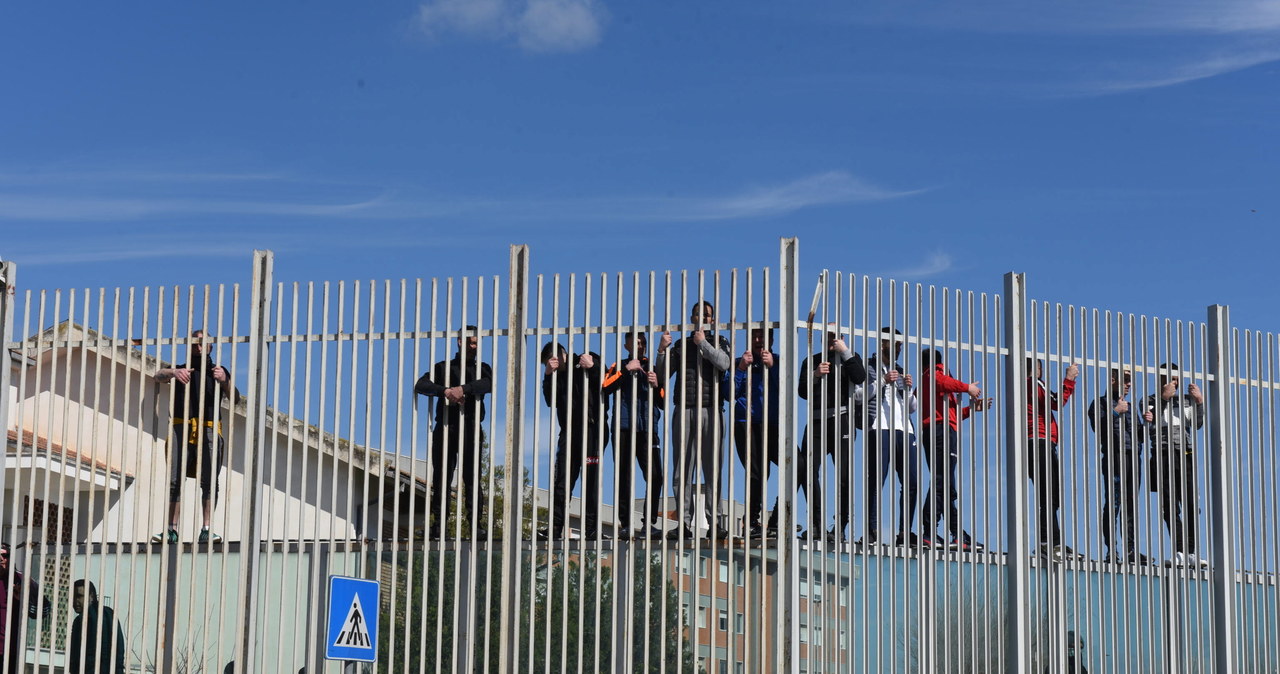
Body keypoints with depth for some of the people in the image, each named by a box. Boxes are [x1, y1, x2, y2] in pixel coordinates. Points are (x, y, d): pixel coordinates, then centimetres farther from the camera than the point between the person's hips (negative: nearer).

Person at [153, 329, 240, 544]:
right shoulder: (182, 370, 18)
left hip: (209, 430, -1)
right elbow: (159, 375, -1)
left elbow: (234, 399, 1)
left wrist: (225, 381, -20)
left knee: (209, 482, -7)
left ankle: (206, 530, -8)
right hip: (181, 428, 1)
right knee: (175, 481, -4)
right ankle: (172, 530, -5)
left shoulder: (218, 371, 14)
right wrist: (173, 373, -24)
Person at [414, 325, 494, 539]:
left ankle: (477, 524, -8)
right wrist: (445, 391, -20)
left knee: (472, 478, -7)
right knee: (441, 478, -2)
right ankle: (439, 524, 1)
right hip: (445, 427, 1)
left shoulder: (481, 368, 15)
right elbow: (420, 385, -2)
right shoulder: (443, 367, 15)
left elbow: (489, 384, -9)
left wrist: (464, 388, -24)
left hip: (471, 428, -1)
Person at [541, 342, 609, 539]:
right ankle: (555, 529, 1)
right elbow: (551, 401, 1)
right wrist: (548, 375, -10)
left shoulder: (591, 362, 1)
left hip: (592, 431, -5)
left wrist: (591, 368, -22)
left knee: (590, 482, -5)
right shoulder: (557, 374, 14)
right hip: (569, 432, 5)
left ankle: (591, 529, 0)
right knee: (561, 483, 0)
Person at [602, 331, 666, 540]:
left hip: (647, 429, 1)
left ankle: (649, 524, -7)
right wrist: (626, 370, -12)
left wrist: (656, 385, -5)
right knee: (625, 478, -4)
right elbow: (606, 388, -5)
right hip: (624, 428, -1)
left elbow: (663, 402, 14)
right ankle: (625, 524, -1)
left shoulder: (652, 368, 19)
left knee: (654, 476, -11)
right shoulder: (619, 367, 15)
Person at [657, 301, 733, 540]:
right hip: (683, 410, 2)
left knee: (712, 468, -4)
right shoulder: (681, 345, 18)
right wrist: (662, 350, -4)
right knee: (683, 469, -1)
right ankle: (685, 523, 1)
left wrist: (703, 343, -9)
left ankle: (714, 522, -3)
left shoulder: (719, 342, 12)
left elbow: (725, 363, -10)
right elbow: (663, 375, 10)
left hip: (710, 410, -2)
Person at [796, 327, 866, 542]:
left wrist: (845, 352, -11)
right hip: (816, 421, 3)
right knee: (806, 470, -11)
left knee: (844, 474, -7)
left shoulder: (850, 357, 11)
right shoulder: (811, 361, 19)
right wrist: (815, 375, -9)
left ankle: (840, 527, -1)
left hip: (841, 421, -3)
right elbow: (803, 392, 8)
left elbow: (860, 378, -11)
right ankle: (817, 524, -3)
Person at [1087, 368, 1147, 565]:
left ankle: (1131, 549, 7)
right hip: (1114, 457, -7)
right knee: (1113, 504, -10)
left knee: (1130, 504, 6)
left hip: (1132, 458, 7)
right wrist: (1116, 412, -17)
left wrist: (1146, 424, 6)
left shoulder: (1128, 406, 26)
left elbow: (1139, 435, 25)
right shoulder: (1102, 402, 4)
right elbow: (1098, 427, -12)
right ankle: (1111, 550, -11)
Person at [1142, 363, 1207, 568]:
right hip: (1163, 456, -2)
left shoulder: (1185, 399, 18)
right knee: (1169, 507, -6)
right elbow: (1151, 422, -8)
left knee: (1190, 505, -4)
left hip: (1185, 456, 3)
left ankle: (1190, 553, -1)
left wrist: (1199, 402, -4)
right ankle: (1180, 553, -8)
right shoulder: (1150, 401, 9)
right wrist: (1164, 398, -15)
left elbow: (1197, 424, 9)